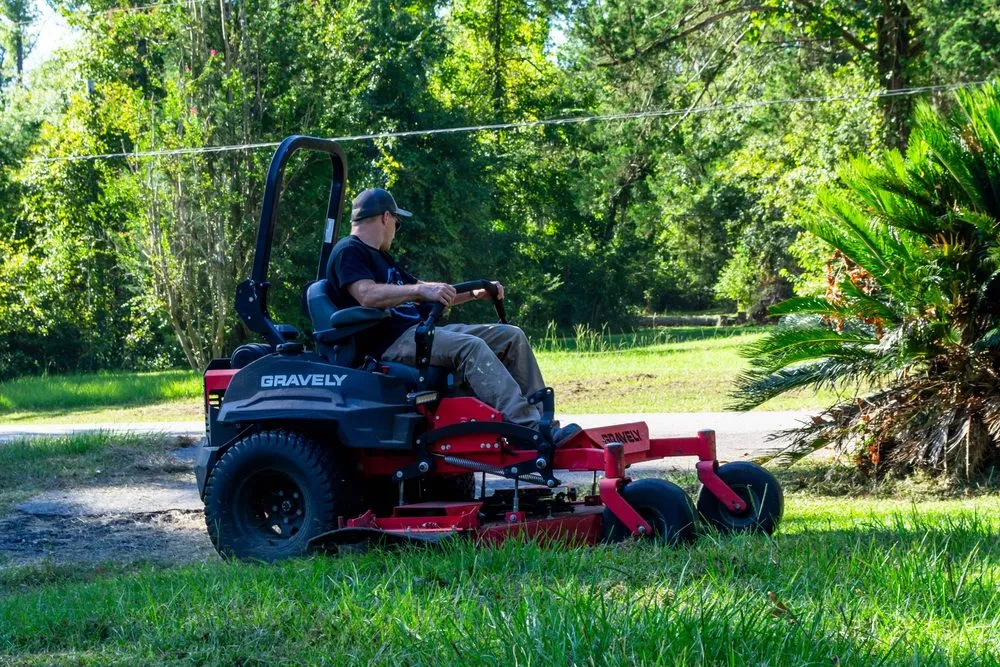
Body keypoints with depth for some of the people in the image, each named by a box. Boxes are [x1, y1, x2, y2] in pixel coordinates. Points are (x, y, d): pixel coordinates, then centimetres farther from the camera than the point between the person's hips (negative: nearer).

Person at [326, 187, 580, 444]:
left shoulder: (380, 257, 28)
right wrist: (421, 290, -32)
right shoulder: (348, 252, -3)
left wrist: (473, 293, 19)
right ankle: (533, 431, -41)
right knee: (470, 347, -33)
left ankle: (541, 417, -7)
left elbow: (431, 295, 31)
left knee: (511, 336, 0)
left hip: (419, 332, 10)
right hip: (389, 343, -10)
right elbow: (367, 295, -23)